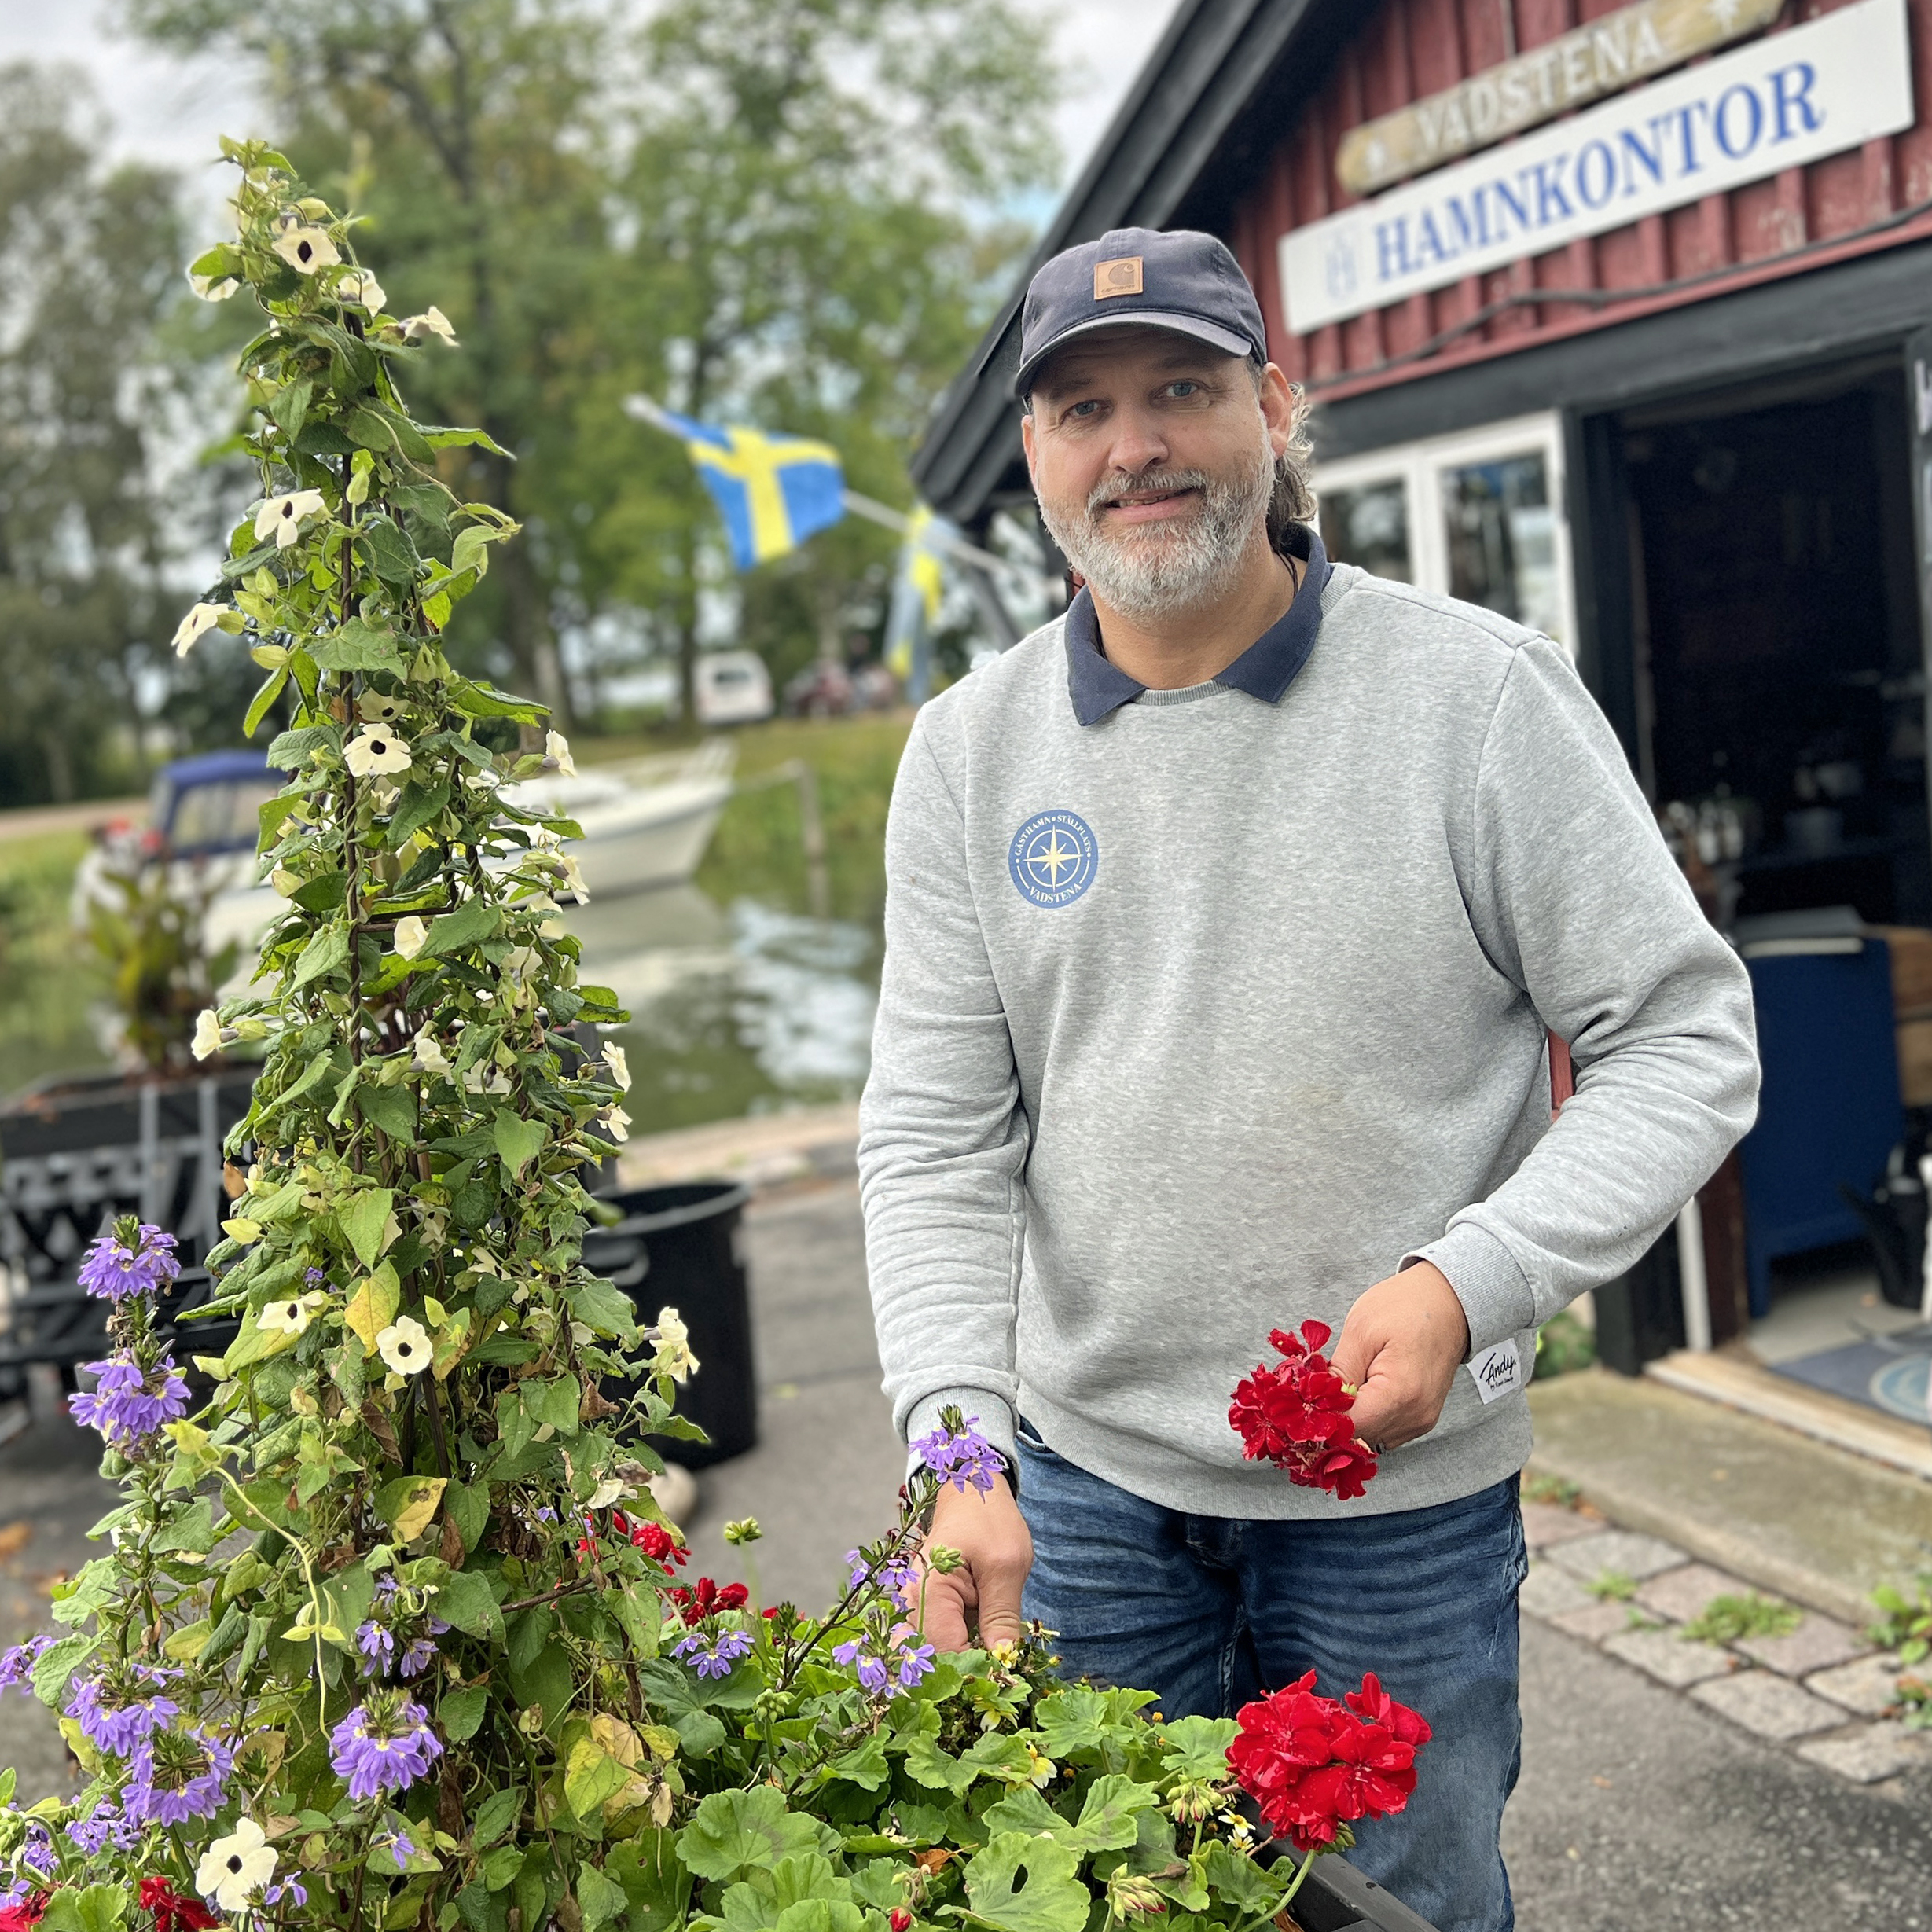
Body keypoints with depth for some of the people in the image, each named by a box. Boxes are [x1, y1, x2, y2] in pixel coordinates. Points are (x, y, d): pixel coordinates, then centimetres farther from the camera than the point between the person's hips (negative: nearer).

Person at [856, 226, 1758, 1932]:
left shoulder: (1479, 694, -10)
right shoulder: (974, 746, -1)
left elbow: (1686, 1040, -8)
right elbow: (935, 1137, -1)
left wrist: (1469, 1285, -22)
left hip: (1407, 1489, -2)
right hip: (1083, 1473, 3)